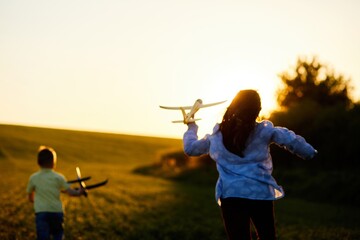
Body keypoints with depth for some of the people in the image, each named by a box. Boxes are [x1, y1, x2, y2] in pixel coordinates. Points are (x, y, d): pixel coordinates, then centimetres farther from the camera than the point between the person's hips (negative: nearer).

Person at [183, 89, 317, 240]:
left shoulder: (217, 134, 8)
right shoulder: (264, 131, 2)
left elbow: (190, 148, 19)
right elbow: (292, 141, -3)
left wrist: (192, 127, 36)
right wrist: (310, 153, 12)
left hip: (230, 194, 1)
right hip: (261, 193, -1)